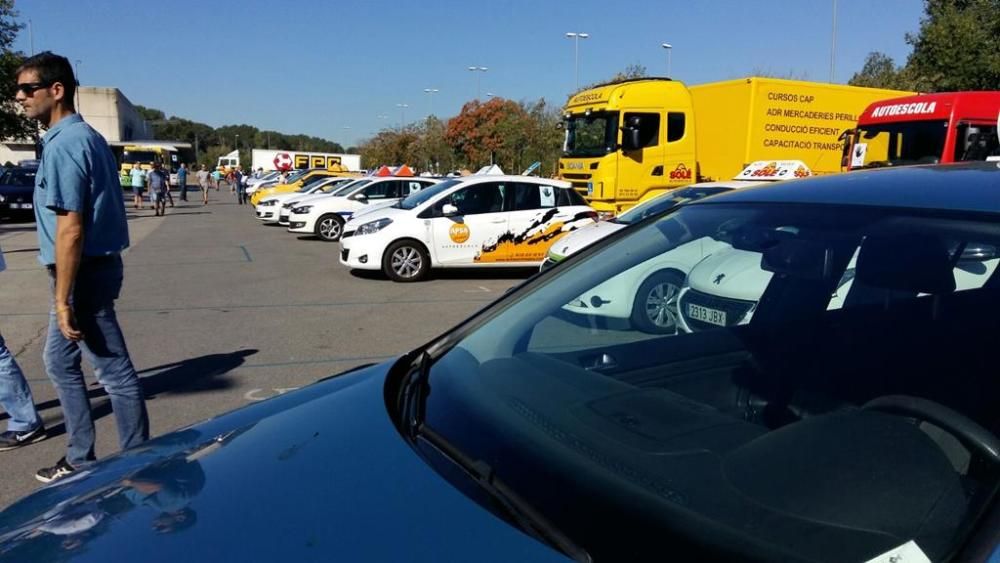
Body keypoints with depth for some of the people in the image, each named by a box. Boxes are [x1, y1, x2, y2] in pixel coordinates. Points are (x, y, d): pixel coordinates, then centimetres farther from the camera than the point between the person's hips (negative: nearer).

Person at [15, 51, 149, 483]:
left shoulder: (64, 145, -18)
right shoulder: (86, 137, 13)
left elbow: (70, 229, -22)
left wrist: (63, 300, -21)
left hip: (83, 274, -11)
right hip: (93, 268, 11)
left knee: (115, 372, 0)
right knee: (60, 363, 20)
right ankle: (80, 458, 30)